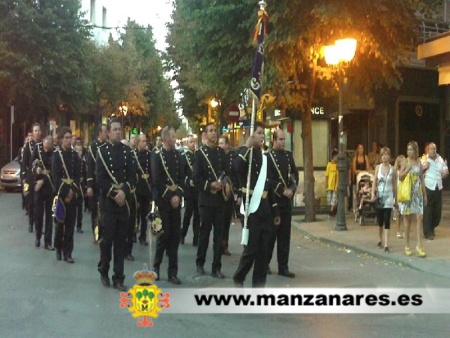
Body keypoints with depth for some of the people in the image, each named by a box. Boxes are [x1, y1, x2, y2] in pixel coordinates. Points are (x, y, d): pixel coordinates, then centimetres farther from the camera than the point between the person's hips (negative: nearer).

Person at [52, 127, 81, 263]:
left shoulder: (75, 155, 7)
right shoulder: (56, 155, -3)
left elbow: (77, 175, 2)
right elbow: (55, 177, -8)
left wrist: (73, 190, -12)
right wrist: (64, 194, -13)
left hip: (72, 192, 3)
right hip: (61, 192, -3)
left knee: (70, 223, 1)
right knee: (60, 222, 4)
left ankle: (67, 252, 4)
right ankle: (58, 248, 21)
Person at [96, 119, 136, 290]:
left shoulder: (127, 150, 9)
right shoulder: (102, 150, -2)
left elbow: (132, 175, 4)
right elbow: (100, 178, -8)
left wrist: (124, 192, -11)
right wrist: (114, 194, -14)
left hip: (124, 201, 3)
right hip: (108, 201, -3)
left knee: (121, 241, 4)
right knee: (107, 238, 1)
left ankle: (118, 278, 9)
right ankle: (104, 271, 21)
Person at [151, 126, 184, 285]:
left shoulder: (177, 154, 11)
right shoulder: (157, 155, -4)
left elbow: (181, 177, 7)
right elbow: (156, 181, -11)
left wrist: (178, 195, -7)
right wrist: (169, 197, -12)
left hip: (176, 199, 5)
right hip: (163, 200, -5)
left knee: (175, 235, 3)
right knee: (164, 234, -2)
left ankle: (172, 272, 8)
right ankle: (156, 266, 16)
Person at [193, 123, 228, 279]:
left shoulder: (221, 152, 11)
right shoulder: (200, 153, -2)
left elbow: (227, 172, 14)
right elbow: (196, 178, -7)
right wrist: (210, 185, -18)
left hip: (220, 198, 4)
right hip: (206, 199, -4)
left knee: (219, 233, 4)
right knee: (205, 232, 6)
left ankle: (216, 267, 9)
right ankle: (200, 263, 23)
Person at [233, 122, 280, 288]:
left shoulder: (263, 157, 15)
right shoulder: (245, 154, -6)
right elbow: (237, 168, -32)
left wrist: (275, 211, 18)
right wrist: (247, 146, -24)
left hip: (265, 207, 7)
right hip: (251, 207, -7)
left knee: (263, 251, 8)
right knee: (251, 249, -4)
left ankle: (258, 287, 15)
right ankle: (238, 279, 18)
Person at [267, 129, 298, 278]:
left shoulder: (289, 155, 13)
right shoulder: (267, 156, -6)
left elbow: (295, 175, 11)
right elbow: (267, 179, -13)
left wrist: (292, 189, -6)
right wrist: (282, 191, -15)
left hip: (287, 200, 5)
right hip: (272, 200, -5)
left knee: (285, 234, 5)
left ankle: (283, 267, 10)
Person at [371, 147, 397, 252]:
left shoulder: (393, 170, -2)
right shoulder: (378, 167, 3)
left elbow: (394, 185, 3)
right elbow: (375, 182, 2)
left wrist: (396, 199, 6)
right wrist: (373, 194, -12)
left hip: (388, 197, -2)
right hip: (379, 196, 2)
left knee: (387, 221, -8)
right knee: (380, 220, 10)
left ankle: (386, 245, -11)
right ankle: (380, 240, 28)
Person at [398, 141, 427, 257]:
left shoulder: (419, 163, 7)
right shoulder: (405, 162, -2)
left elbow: (422, 179, 11)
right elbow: (400, 177, -10)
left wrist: (425, 194, 10)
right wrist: (408, 169, -24)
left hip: (418, 193, 3)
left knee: (420, 218, -5)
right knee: (407, 218, 3)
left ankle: (419, 246, -2)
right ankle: (407, 245, 12)